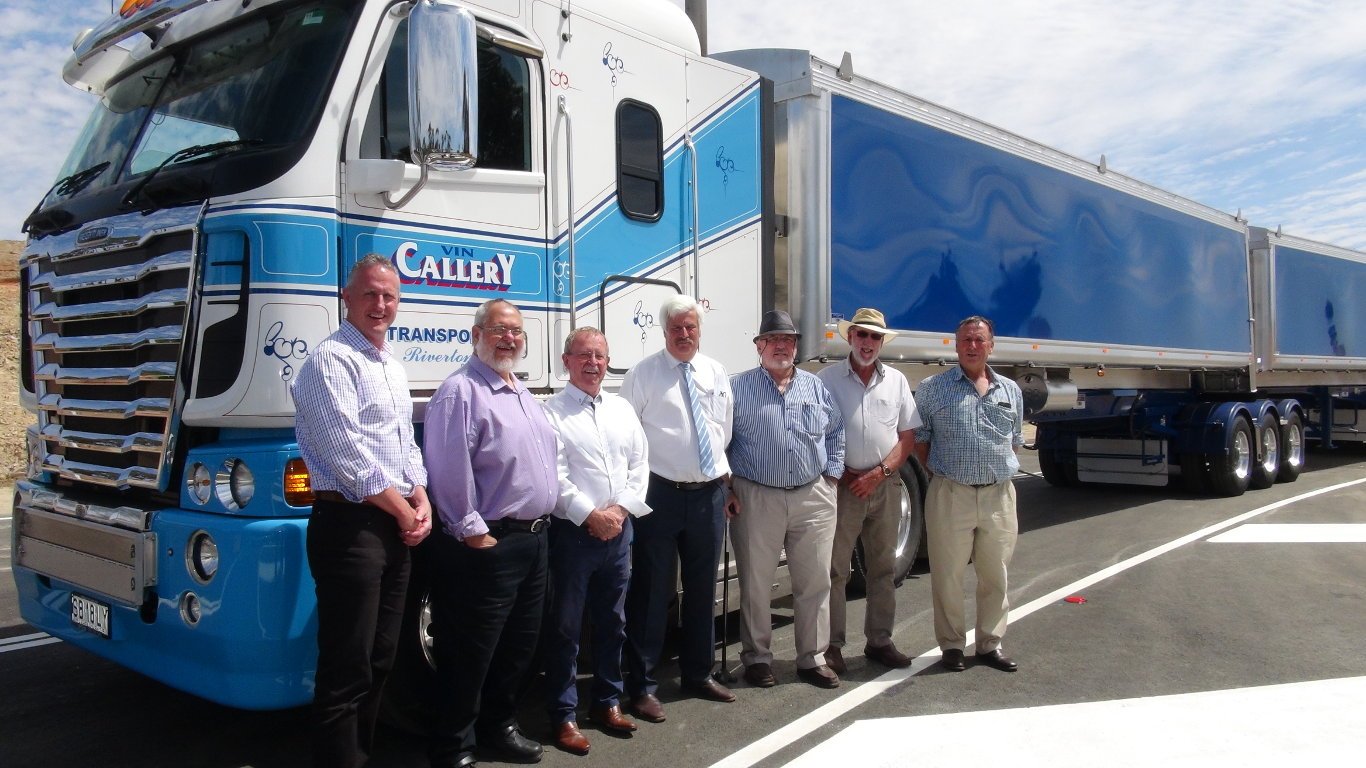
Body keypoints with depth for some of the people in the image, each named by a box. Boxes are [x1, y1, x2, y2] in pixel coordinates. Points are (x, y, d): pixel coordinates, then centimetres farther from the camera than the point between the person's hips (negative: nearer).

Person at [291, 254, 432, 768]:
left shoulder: (393, 368, 19)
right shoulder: (330, 360, -9)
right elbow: (348, 455, -17)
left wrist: (421, 501, 4)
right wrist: (403, 511, -9)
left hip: (397, 530, 9)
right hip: (349, 526, -9)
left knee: (379, 662, 16)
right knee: (346, 672, -5)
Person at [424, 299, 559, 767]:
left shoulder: (524, 396, 17)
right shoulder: (461, 391, -13)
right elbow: (449, 470, -20)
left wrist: (544, 523, 15)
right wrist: (473, 532, -19)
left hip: (533, 538, 9)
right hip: (488, 544, -9)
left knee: (520, 645, 18)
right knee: (470, 654, 0)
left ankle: (499, 727, 33)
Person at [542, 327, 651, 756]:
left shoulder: (622, 410, 12)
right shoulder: (552, 413, -6)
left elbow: (640, 466, 9)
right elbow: (555, 476, -13)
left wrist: (621, 509, -6)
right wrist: (591, 516, -16)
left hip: (618, 530, 6)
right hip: (573, 532, -5)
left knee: (613, 623, 15)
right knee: (566, 628, 1)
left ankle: (607, 701, 30)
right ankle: (563, 716, 12)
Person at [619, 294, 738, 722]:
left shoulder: (715, 373, 10)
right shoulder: (643, 375, -4)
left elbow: (724, 432, 15)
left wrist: (727, 484, 12)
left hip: (710, 494, 5)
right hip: (660, 494, -5)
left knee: (702, 589, 15)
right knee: (652, 592, 0)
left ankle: (698, 674, 31)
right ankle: (643, 686, 11)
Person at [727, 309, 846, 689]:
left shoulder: (816, 387, 11)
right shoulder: (738, 388, 0)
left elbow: (836, 433, 17)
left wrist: (831, 475, 7)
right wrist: (729, 486, -5)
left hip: (813, 498, 3)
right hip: (757, 499, -3)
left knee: (815, 583, 8)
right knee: (756, 585, 5)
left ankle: (813, 658, 20)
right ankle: (757, 658, 18)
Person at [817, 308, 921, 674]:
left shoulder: (896, 380, 9)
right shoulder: (828, 379, 0)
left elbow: (908, 436, 7)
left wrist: (879, 473, -6)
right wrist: (840, 474, -8)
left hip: (886, 485, 4)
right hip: (843, 485, -3)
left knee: (883, 568, 10)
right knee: (835, 568, -2)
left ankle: (879, 640, 21)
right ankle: (832, 645, 6)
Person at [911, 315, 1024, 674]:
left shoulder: (1010, 390, 11)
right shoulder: (932, 388, 0)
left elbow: (1015, 440, 20)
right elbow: (919, 439, 2)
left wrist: (998, 469, 9)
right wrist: (940, 473, -2)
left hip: (998, 494, 3)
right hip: (950, 494, -3)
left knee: (995, 575, 11)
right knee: (948, 575, 3)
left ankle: (990, 644, 24)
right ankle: (951, 644, 17)